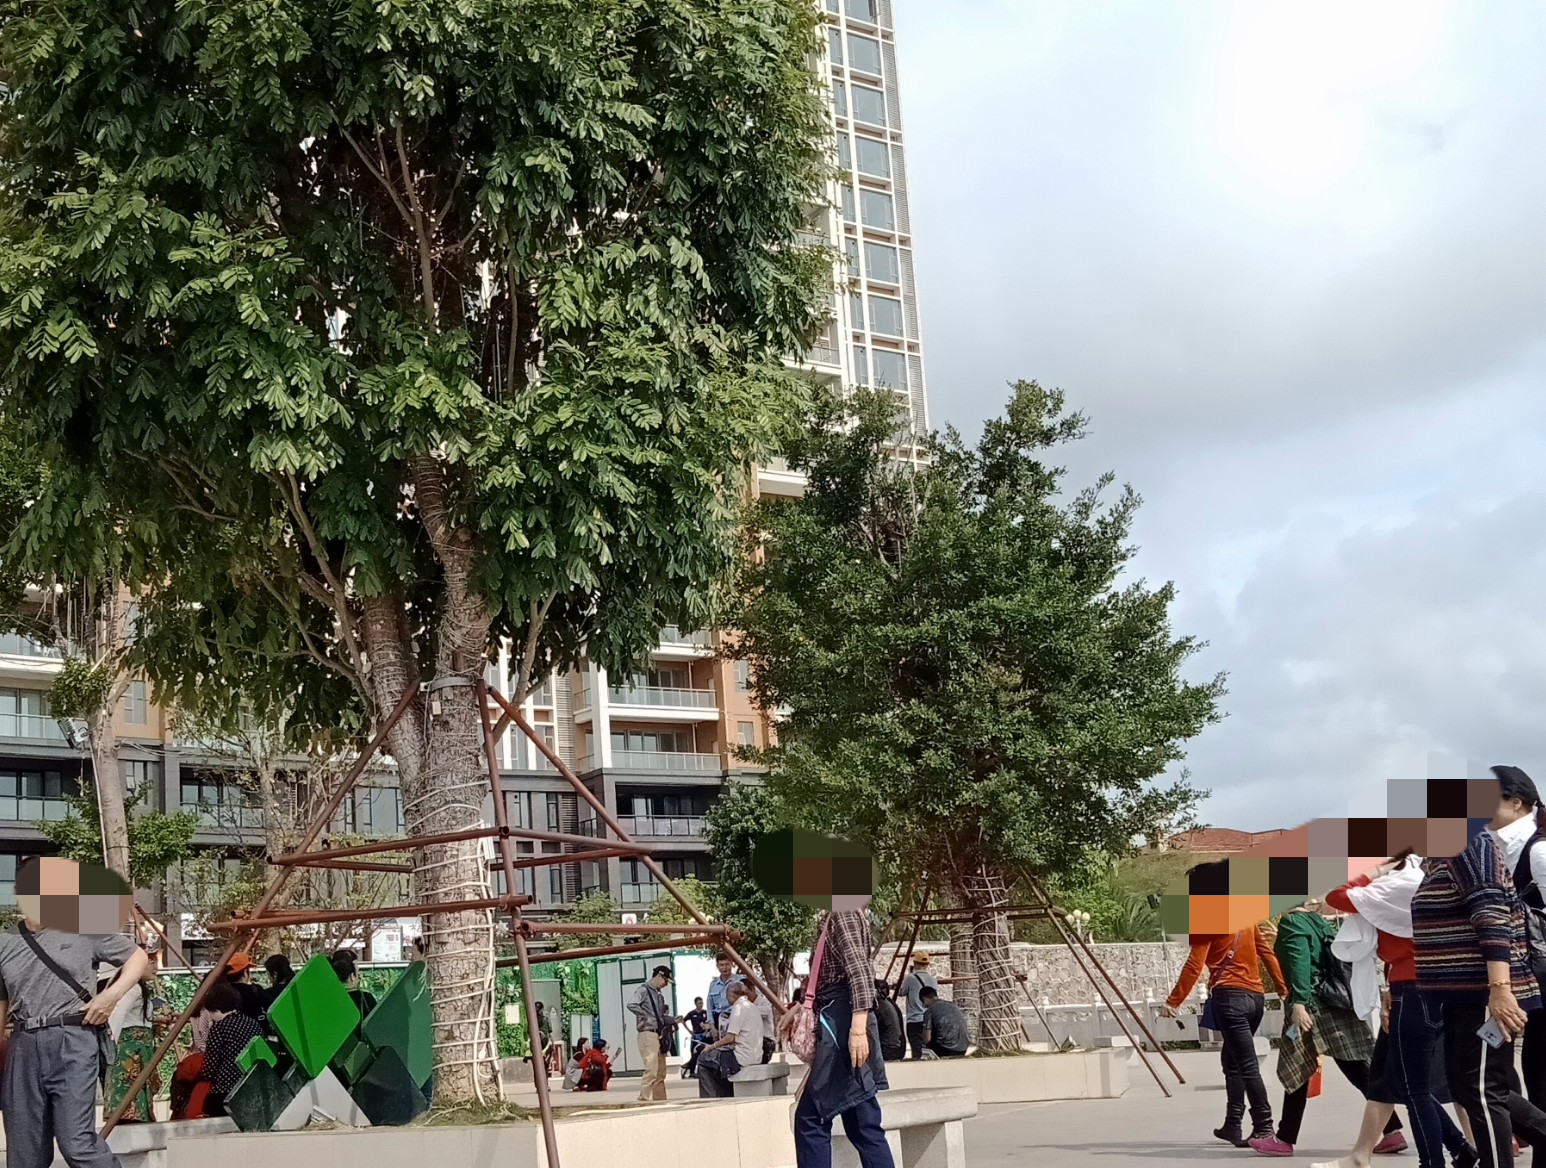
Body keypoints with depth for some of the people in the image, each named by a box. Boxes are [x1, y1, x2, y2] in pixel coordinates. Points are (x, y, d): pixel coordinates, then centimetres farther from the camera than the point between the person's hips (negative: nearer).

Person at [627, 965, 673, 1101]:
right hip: (648, 1035, -9)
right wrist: (646, 1018, -18)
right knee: (651, 1071, -16)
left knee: (661, 1073, 12)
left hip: (659, 1035, 9)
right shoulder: (644, 990, -6)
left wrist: (670, 1020, 5)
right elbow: (631, 1005, -22)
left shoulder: (659, 995, 18)